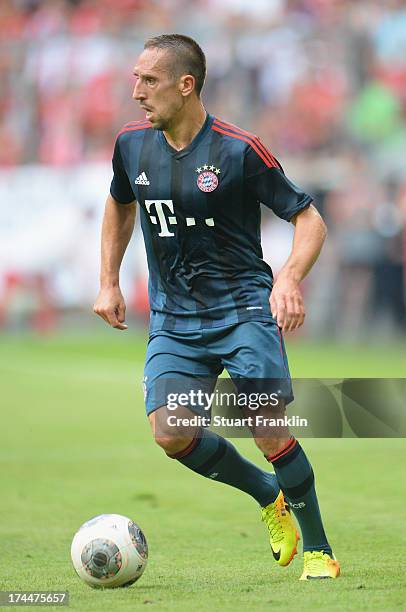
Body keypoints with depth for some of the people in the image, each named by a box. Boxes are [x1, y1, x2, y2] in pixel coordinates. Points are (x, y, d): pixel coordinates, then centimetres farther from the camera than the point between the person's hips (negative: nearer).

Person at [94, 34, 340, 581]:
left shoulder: (239, 150, -12)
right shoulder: (132, 145, 3)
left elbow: (310, 219, -7)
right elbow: (120, 206, 25)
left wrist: (290, 279, -24)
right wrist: (109, 282, 19)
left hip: (244, 309, -4)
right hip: (173, 319, 4)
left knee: (269, 430, -16)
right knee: (171, 435, -14)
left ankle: (318, 549, 6)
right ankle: (268, 496, 14)